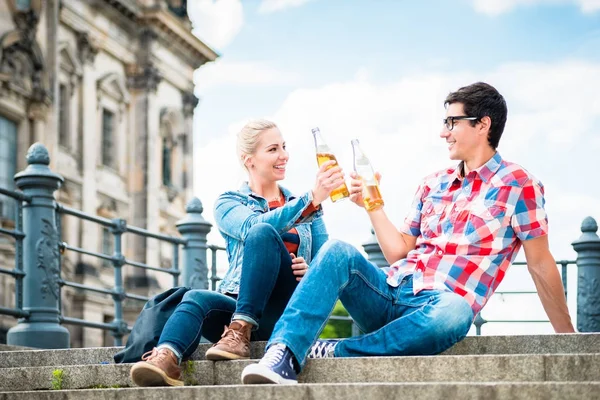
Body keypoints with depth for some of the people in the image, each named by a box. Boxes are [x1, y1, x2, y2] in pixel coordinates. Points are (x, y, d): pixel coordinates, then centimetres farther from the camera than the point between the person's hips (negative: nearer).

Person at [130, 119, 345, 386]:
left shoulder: (309, 210, 17)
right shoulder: (229, 203, 10)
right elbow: (253, 225, -13)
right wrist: (311, 200, -26)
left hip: (291, 312, 0)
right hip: (239, 306, 0)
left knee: (262, 234, -26)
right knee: (196, 298, -34)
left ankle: (240, 333, -39)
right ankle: (166, 360, -61)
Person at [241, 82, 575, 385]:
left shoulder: (518, 185, 1)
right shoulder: (434, 185, 19)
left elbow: (541, 264, 1)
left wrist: (567, 335, 1)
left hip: (436, 308, -5)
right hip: (390, 293, 6)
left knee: (454, 312, -41)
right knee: (339, 251, -21)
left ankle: (329, 353, -35)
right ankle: (284, 354, -39)